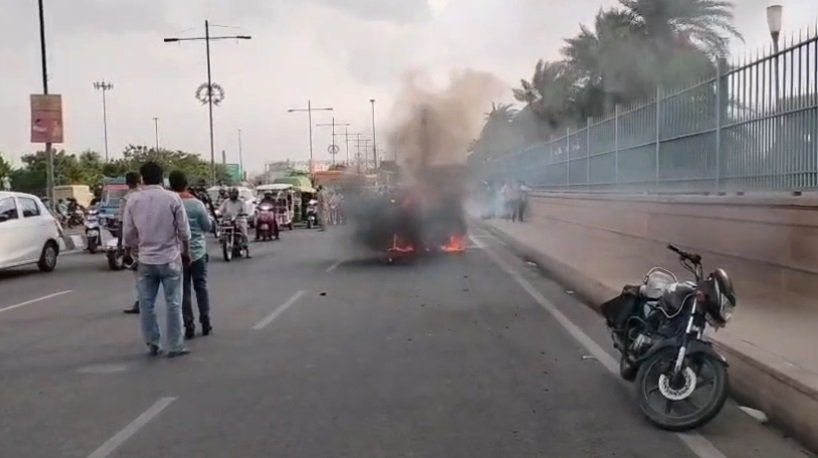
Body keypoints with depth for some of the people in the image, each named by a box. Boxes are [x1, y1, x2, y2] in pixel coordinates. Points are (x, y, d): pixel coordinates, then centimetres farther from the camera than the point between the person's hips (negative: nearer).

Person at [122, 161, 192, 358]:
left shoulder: (133, 200, -2)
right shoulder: (172, 198, -8)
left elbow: (128, 233, 2)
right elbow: (184, 231, -5)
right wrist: (186, 251, 12)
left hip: (146, 260, 2)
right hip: (170, 258, -2)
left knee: (147, 304, 13)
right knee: (173, 304, 4)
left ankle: (152, 343, 19)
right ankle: (175, 346, 7)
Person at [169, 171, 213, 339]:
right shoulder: (196, 203, -8)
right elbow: (207, 227, -1)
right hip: (198, 251, 1)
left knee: (184, 290, 5)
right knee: (201, 287, 12)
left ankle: (189, 327, 5)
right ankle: (205, 323, 13)